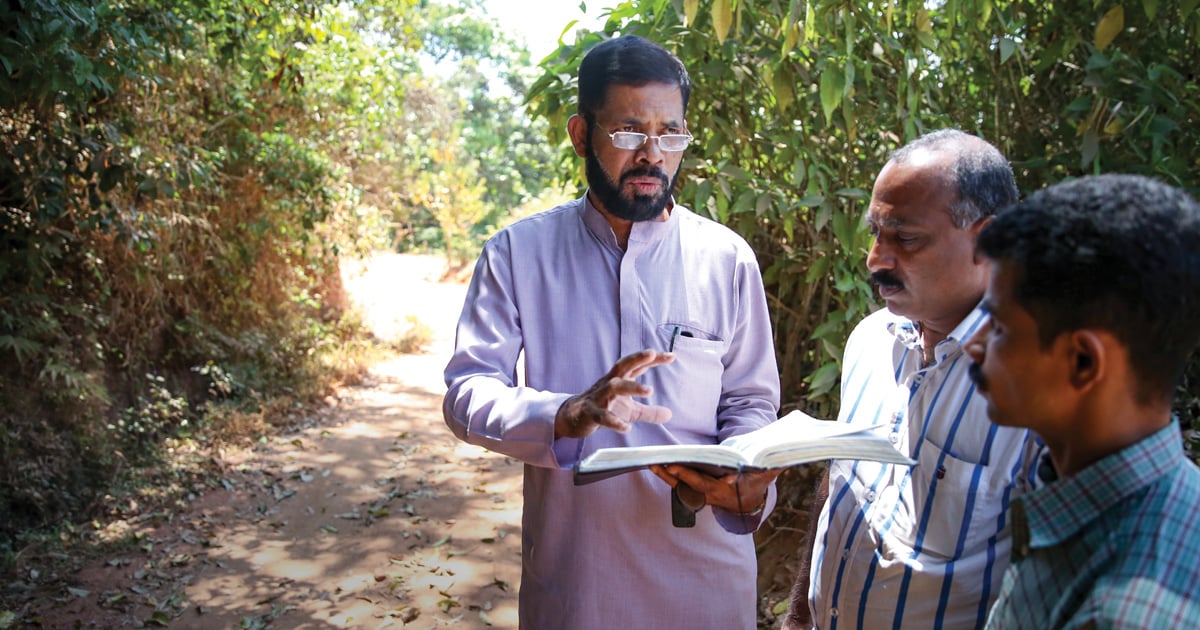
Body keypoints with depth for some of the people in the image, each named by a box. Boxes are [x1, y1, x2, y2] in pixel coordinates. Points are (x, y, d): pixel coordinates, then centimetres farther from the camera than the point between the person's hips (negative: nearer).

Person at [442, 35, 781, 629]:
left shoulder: (727, 258, -3)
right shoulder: (519, 252, -6)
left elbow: (751, 401, 3)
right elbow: (467, 392, -10)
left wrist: (741, 481, -18)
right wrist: (568, 416, -29)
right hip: (568, 564, 0)